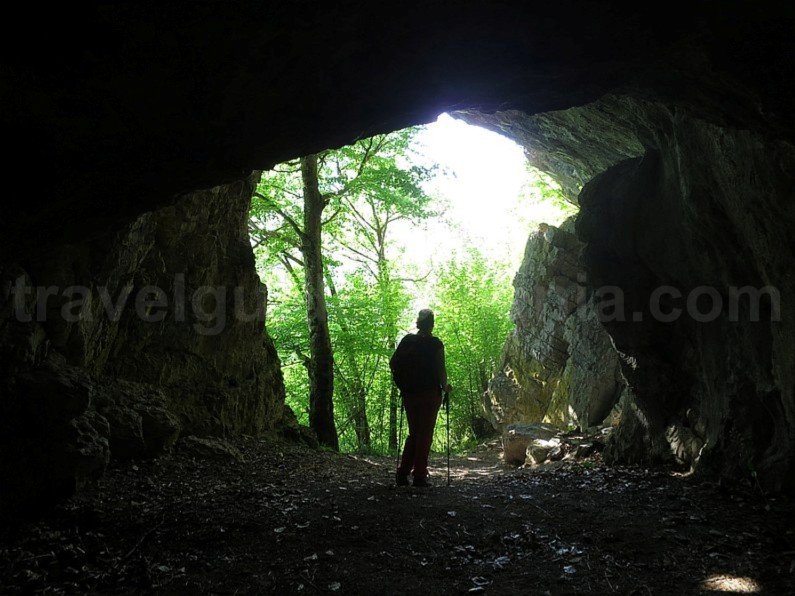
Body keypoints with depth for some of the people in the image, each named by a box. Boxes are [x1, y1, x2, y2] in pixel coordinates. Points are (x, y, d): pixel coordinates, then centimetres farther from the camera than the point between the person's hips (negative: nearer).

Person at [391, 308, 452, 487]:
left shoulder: (407, 340, 4)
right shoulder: (435, 343, -7)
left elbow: (392, 363, 4)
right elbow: (441, 369, -11)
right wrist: (445, 386, 6)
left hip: (409, 394, 4)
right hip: (429, 393, -4)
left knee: (413, 433, 16)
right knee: (425, 434, 3)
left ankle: (402, 474, 9)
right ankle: (419, 476, 2)